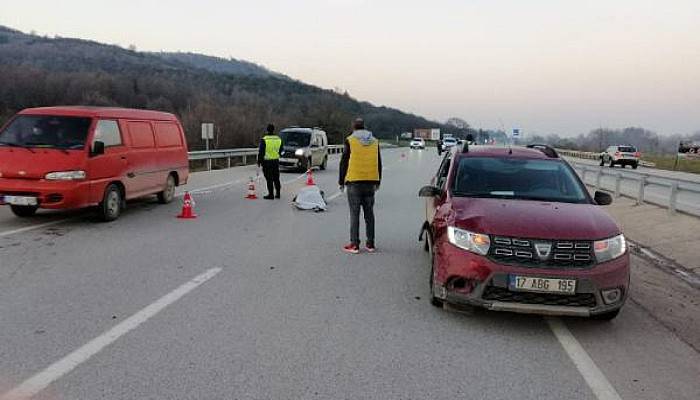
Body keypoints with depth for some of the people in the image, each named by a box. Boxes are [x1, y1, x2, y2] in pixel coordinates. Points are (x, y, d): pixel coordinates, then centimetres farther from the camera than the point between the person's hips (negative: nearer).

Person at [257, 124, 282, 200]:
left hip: (267, 161, -5)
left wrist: (259, 161, -3)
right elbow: (280, 151, 16)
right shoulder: (279, 139, 6)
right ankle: (278, 193, 18)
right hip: (276, 161, 5)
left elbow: (261, 152, -11)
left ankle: (271, 194, 0)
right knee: (276, 178, 13)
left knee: (269, 179, -1)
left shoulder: (264, 140, -11)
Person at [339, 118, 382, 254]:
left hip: (354, 181, -4)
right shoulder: (375, 142, 10)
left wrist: (341, 181, 6)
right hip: (371, 182, 4)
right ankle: (370, 244, 12)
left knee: (354, 213, -1)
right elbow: (379, 163, 15)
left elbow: (344, 162, -2)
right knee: (369, 213, 10)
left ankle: (354, 244, -1)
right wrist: (378, 182, 22)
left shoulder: (350, 141, -3)